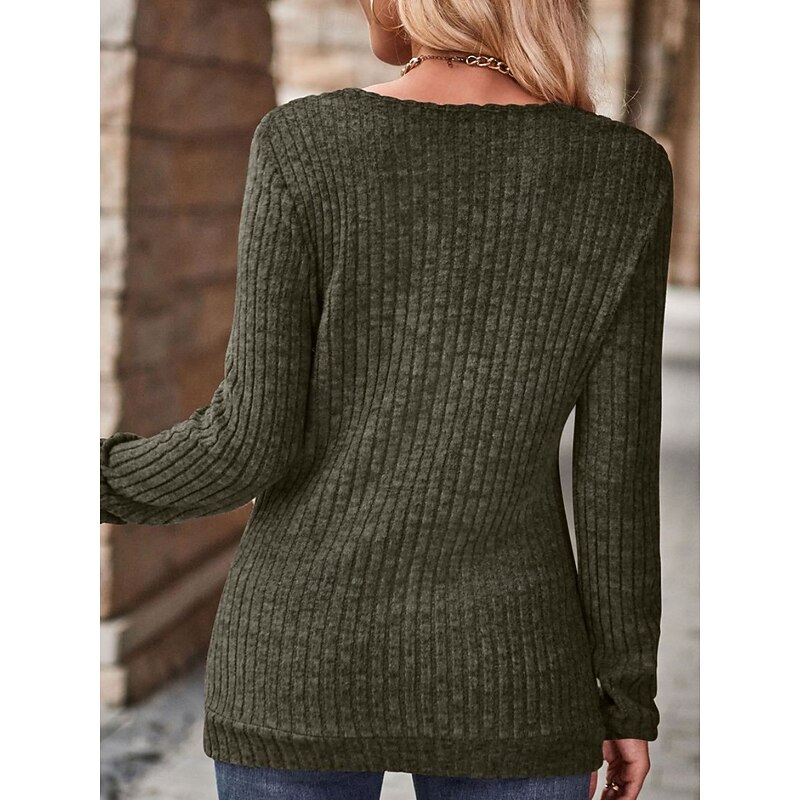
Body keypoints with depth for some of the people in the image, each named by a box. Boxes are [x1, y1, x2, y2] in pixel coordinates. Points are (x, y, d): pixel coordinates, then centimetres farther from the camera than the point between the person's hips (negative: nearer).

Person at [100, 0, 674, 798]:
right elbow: (618, 466, -5)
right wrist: (630, 695, 6)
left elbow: (254, 437, -12)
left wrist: (96, 484, 8)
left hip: (306, 658, 0)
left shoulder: (304, 146, -11)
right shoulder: (623, 172, -6)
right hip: (504, 671, 1)